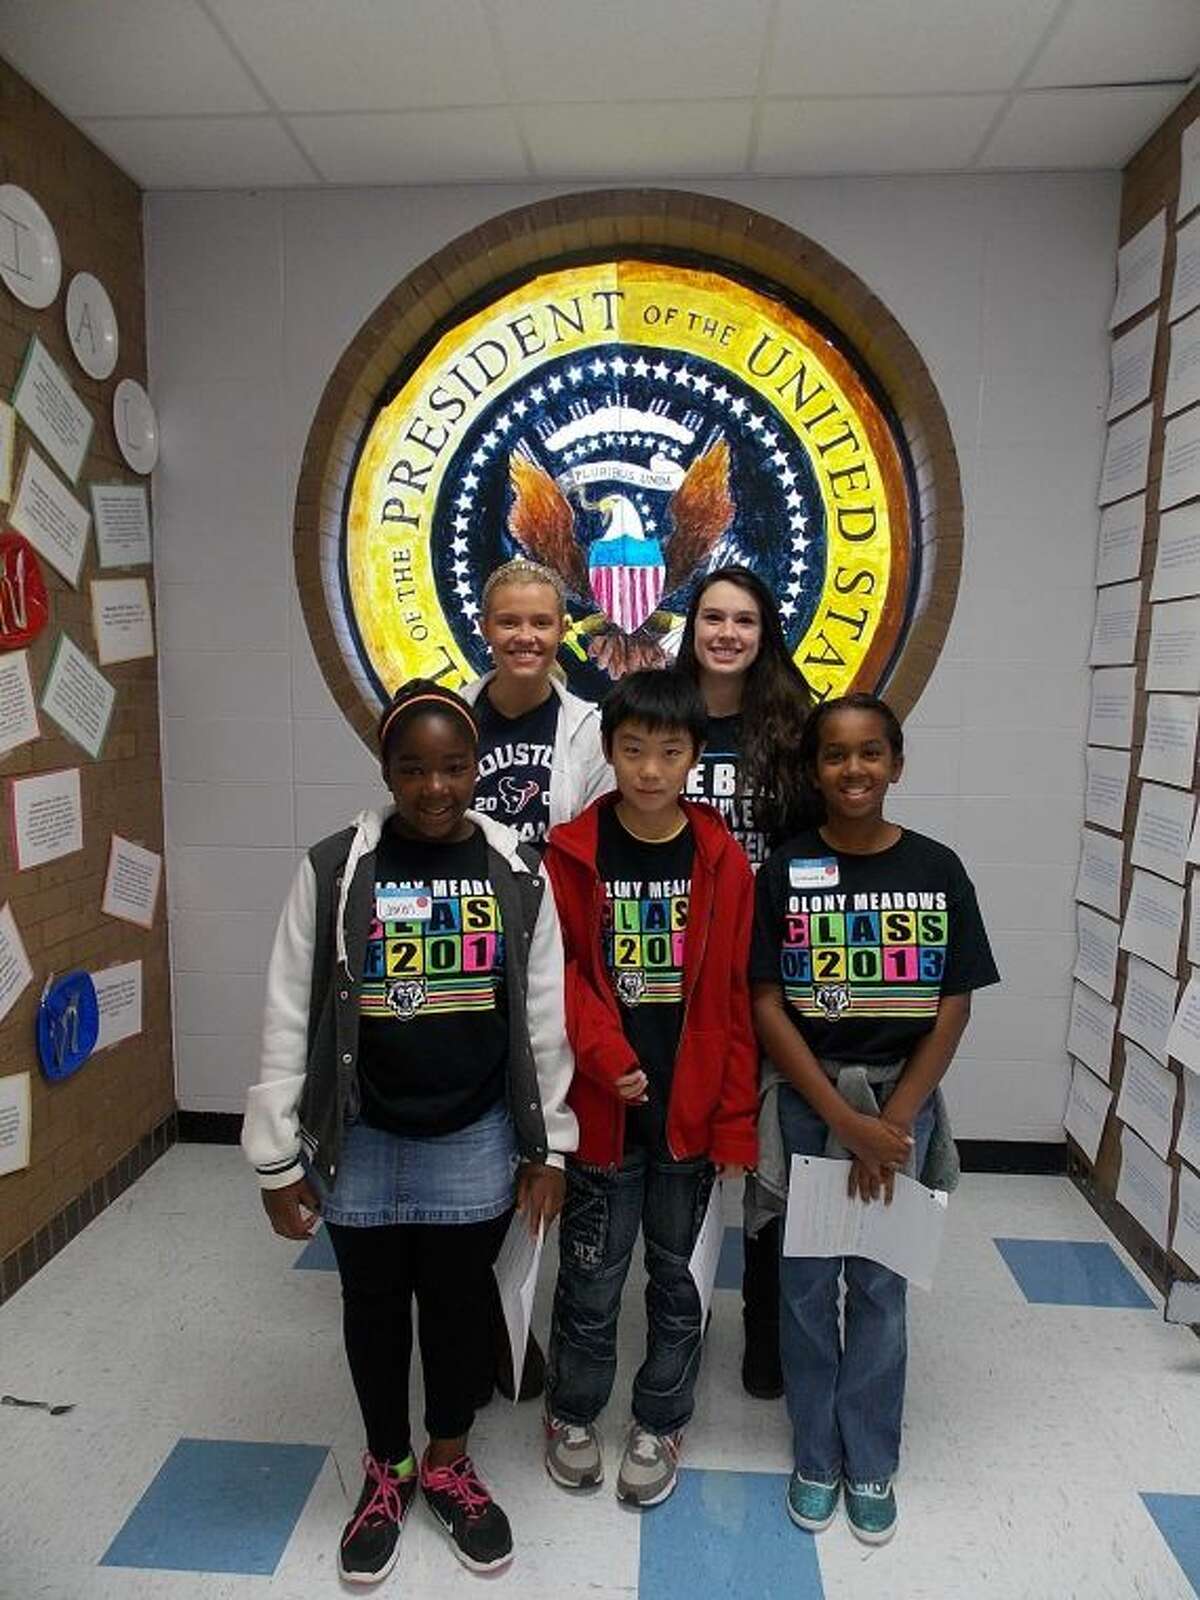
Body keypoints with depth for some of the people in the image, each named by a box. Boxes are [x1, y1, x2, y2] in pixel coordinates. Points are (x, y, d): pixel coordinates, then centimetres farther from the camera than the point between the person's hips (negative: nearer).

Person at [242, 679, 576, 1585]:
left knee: (460, 1301, 18)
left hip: (476, 1140, 0)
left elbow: (544, 1018, -1)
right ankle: (386, 1470, 46)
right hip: (362, 1141, 0)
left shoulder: (517, 873, -6)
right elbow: (289, 1020, -6)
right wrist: (278, 1157, -4)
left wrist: (548, 1144, 2)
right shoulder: (334, 871, -10)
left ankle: (448, 1463, 45)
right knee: (375, 1305, 19)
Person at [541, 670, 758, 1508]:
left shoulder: (722, 860, -5)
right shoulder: (574, 851, -7)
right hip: (601, 1106, -1)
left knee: (677, 1272, 17)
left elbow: (736, 996, -3)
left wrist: (737, 1117, -3)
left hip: (689, 1108, 1)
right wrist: (607, 1053, -18)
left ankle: (660, 1423, 39)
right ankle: (573, 1413, 40)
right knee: (591, 1272, 14)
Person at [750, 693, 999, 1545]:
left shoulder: (938, 869, -3)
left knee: (880, 1284, 13)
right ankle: (816, 1457, 32)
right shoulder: (785, 872, -6)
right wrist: (844, 1118, -13)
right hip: (806, 1100, 0)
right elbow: (767, 1006, -8)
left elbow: (953, 1008, -3)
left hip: (902, 1100, 1)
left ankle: (872, 1464, 33)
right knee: (807, 1282, 11)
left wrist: (891, 1122, -8)